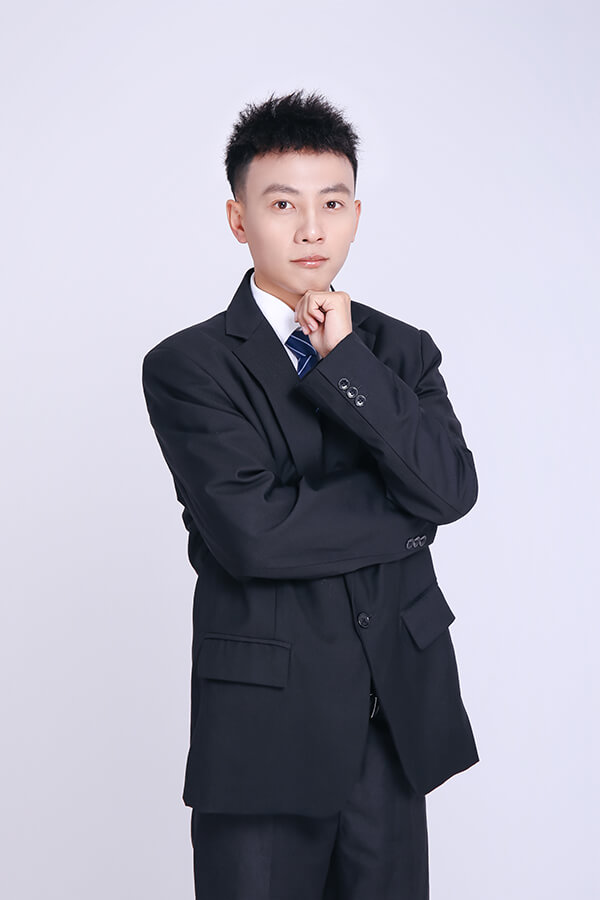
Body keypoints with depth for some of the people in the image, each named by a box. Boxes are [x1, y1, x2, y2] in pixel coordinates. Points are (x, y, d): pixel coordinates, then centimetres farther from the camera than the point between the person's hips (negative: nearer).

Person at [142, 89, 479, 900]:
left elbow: (452, 490, -8)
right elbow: (250, 529, -19)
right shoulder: (187, 367, -6)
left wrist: (345, 359, -12)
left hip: (400, 718, 4)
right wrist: (402, 514, -8)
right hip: (265, 729, -3)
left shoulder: (402, 350, 7)